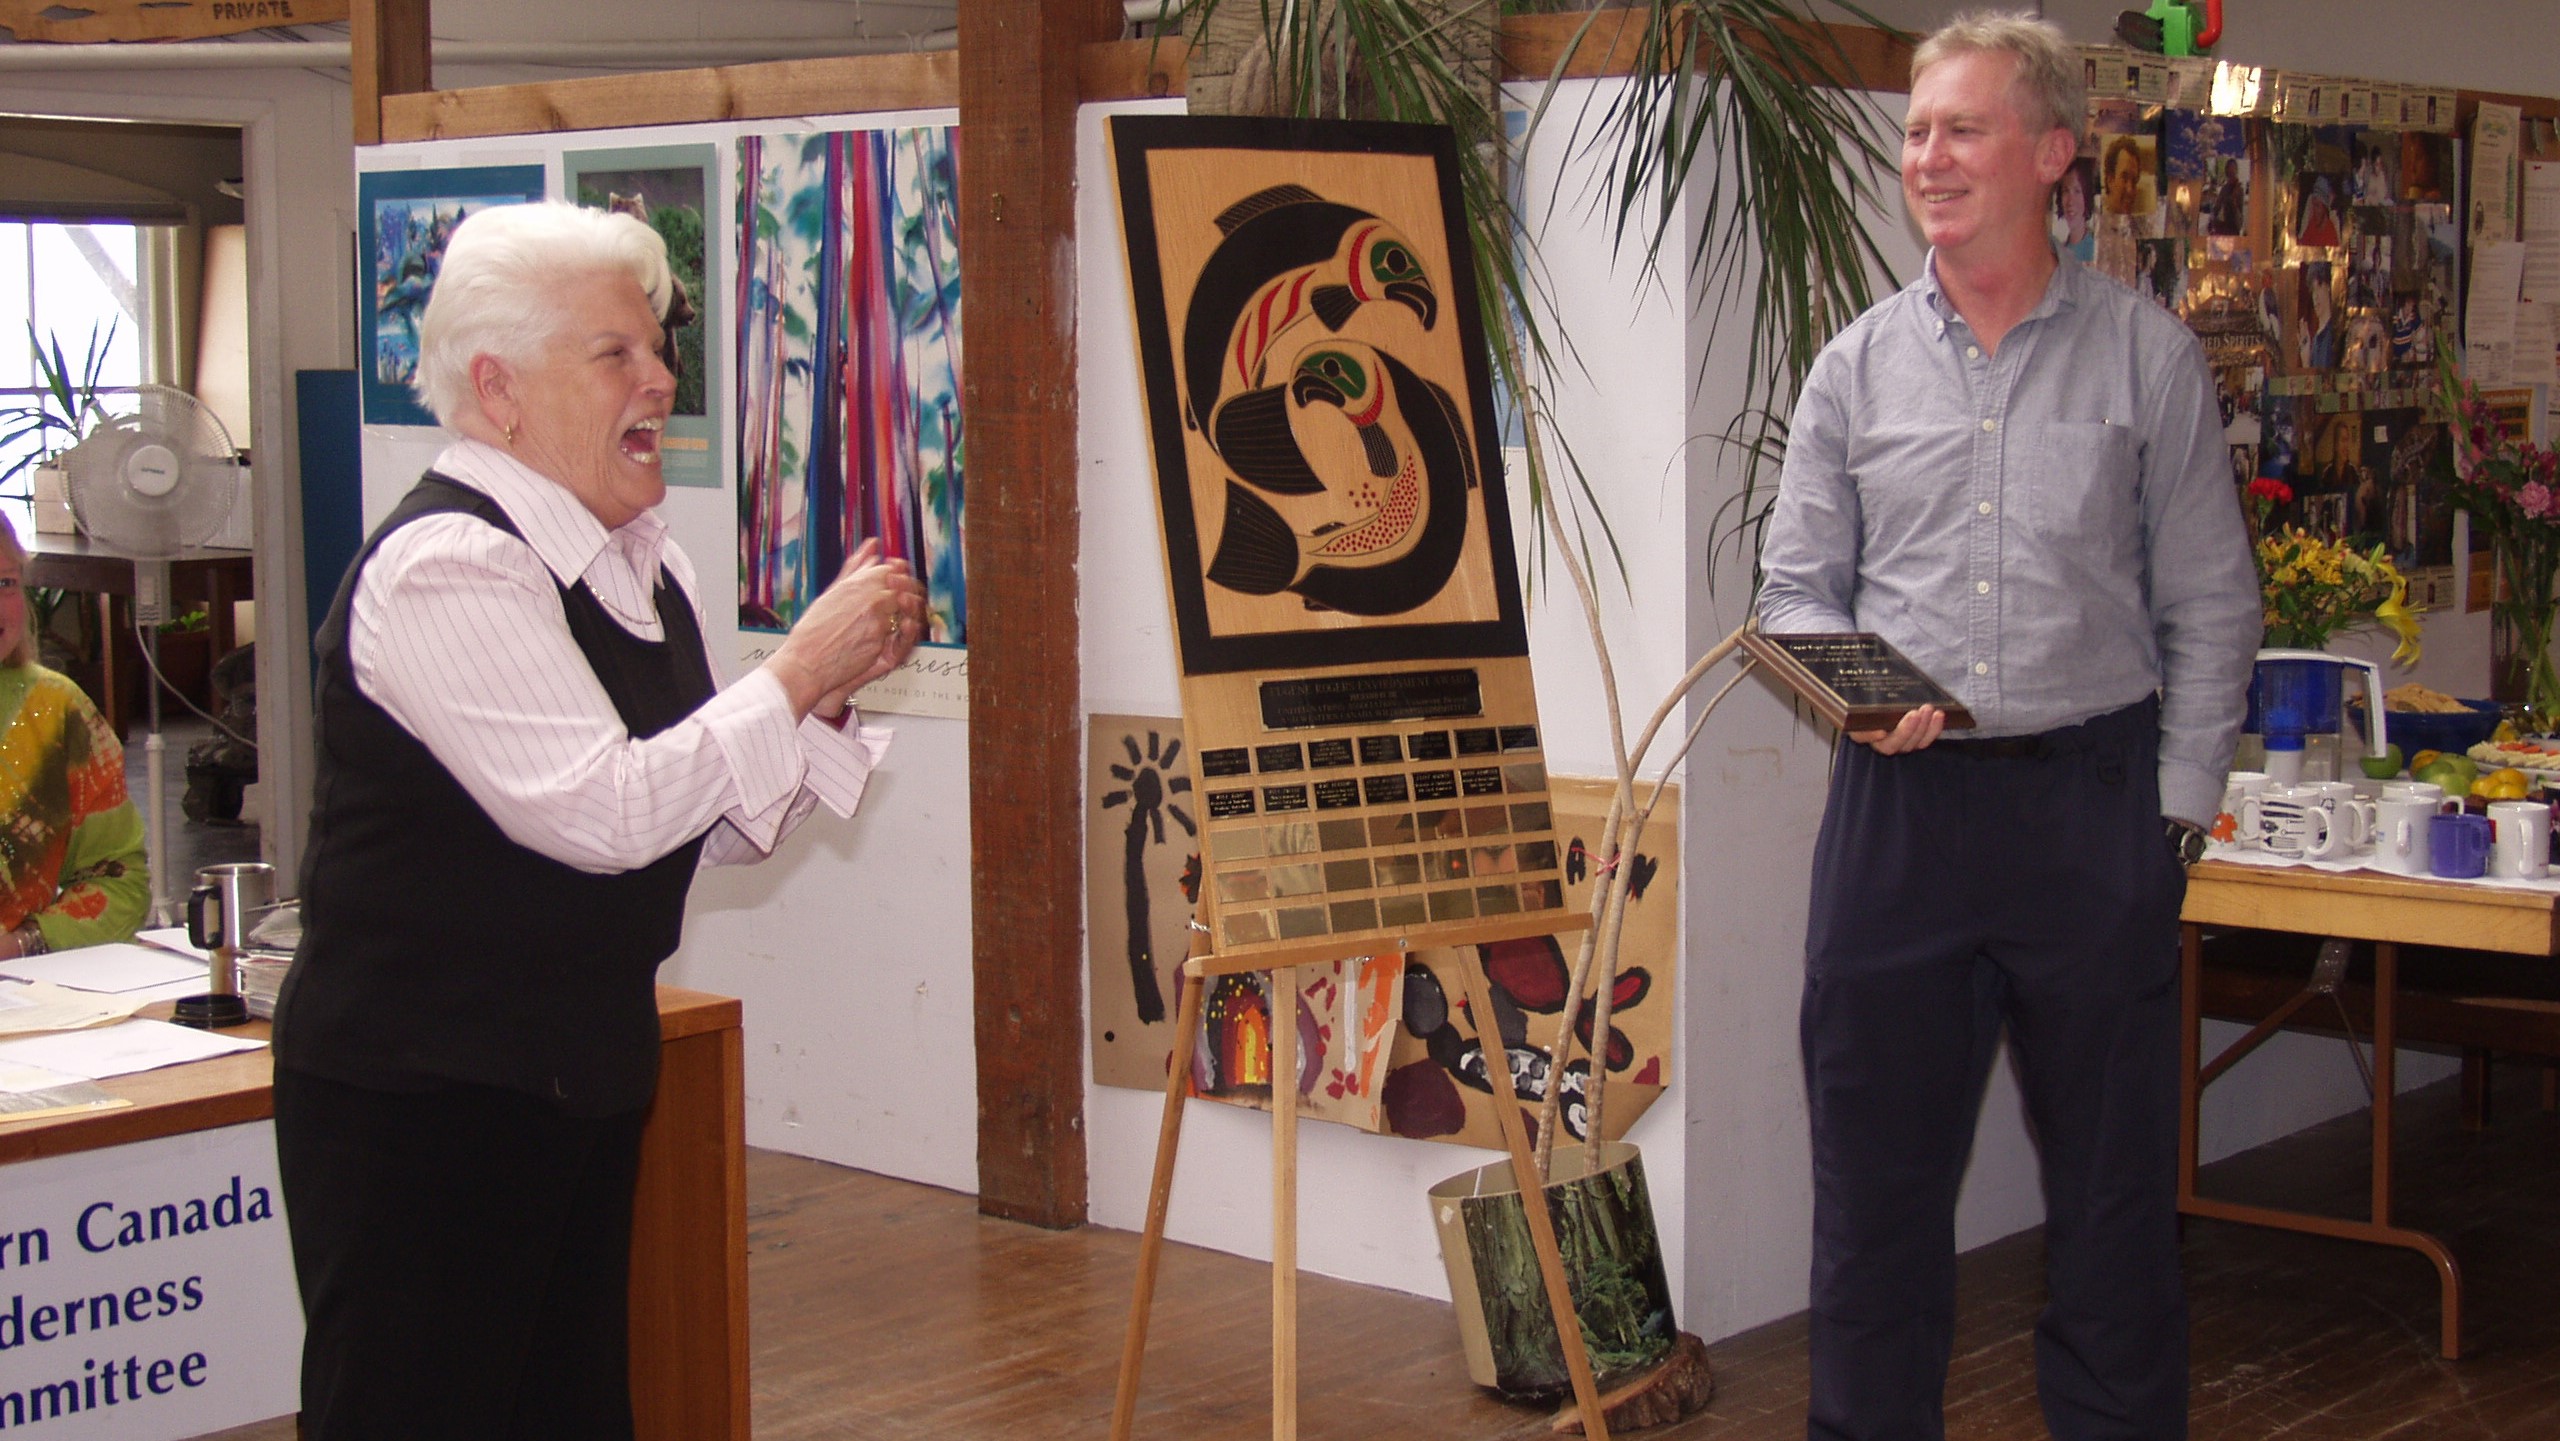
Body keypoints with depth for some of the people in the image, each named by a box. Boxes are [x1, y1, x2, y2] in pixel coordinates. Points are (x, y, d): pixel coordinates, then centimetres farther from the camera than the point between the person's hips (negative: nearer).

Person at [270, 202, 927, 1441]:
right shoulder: (444, 569, -18)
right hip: (422, 1096, -9)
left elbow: (712, 828, 14)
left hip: (582, 1079, 9)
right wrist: (798, 671, -19)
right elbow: (602, 813, -26)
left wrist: (828, 685, -2)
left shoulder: (638, 561, 11)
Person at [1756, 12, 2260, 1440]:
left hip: (2094, 798, -2)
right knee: (1877, 1157, 8)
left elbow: (2210, 607, 3)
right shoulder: (1857, 368, 8)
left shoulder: (2148, 354, 2)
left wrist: (2179, 808, -3)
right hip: (1901, 801, 2)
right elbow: (1798, 589, 11)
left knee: (2113, 1166, 7)